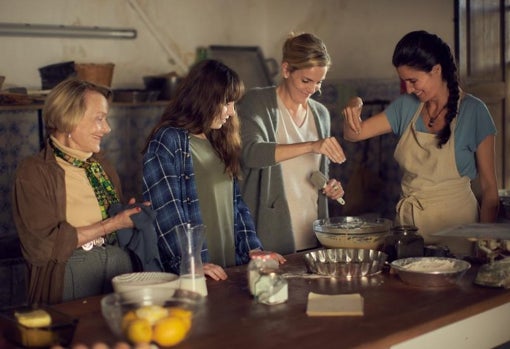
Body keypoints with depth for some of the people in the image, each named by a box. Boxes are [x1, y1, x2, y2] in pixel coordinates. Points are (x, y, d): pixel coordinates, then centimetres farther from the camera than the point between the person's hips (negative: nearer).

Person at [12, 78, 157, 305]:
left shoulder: (100, 164, 17)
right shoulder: (34, 172, -3)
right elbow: (42, 245, -11)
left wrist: (135, 213, -1)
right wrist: (111, 225, -9)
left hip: (120, 262, 5)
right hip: (69, 271, -5)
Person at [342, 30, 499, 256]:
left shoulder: (473, 111, -9)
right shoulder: (406, 106, 4)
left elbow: (489, 187, -8)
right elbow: (353, 134, 6)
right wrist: (354, 108, -15)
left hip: (453, 221, -4)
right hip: (407, 219, 4)